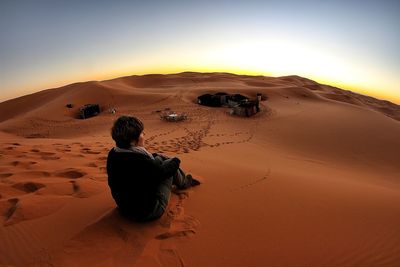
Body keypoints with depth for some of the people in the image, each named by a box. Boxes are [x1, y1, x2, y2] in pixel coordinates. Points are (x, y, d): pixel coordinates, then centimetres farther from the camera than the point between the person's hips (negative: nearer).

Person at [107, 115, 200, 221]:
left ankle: (184, 180, 36)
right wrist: (175, 161, 2)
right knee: (173, 164, 1)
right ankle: (184, 182, 35)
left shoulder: (112, 154, -11)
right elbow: (161, 172, -16)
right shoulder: (139, 160, -35)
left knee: (158, 158, 12)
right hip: (148, 212, -7)